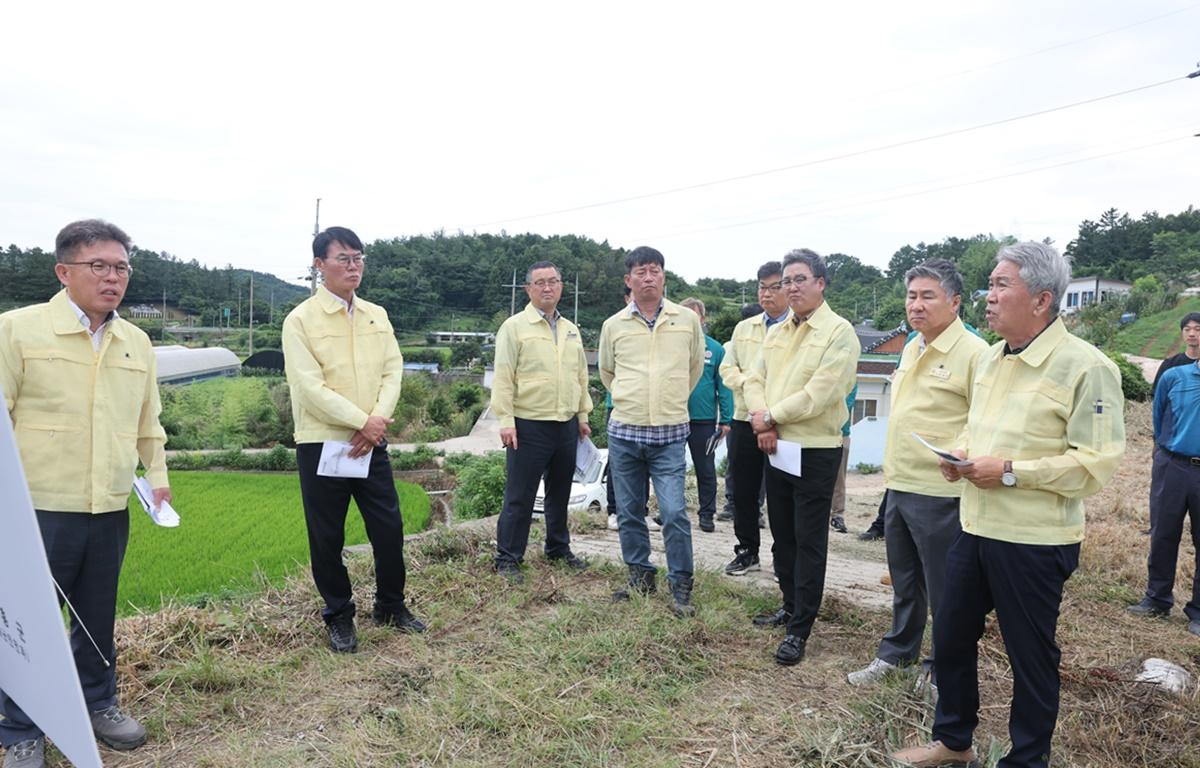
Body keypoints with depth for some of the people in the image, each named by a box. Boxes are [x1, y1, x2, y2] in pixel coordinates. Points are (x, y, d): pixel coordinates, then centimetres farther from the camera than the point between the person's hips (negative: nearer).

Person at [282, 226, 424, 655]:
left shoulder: (376, 315, 8)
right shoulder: (300, 319, -7)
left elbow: (393, 370, 3)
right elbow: (310, 386, -15)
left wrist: (378, 420, -13)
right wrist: (362, 421, -17)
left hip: (370, 443, 4)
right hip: (321, 444, -4)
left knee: (389, 526, 9)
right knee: (327, 537, 7)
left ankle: (391, 606, 29)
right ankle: (339, 615, 26)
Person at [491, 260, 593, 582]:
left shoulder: (571, 330, 14)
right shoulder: (514, 327, -5)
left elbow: (581, 376, 19)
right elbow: (503, 378, -9)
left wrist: (583, 416, 16)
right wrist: (505, 420, -14)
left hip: (567, 425, 6)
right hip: (529, 426, -6)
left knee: (560, 492, 17)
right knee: (519, 496, -1)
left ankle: (558, 549, 31)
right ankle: (507, 558, 10)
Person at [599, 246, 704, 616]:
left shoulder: (688, 320, 0)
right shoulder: (613, 325, 3)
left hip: (669, 434, -2)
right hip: (624, 432, 2)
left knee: (674, 513, -6)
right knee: (629, 512, 11)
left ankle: (681, 587, 9)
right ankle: (640, 575, 28)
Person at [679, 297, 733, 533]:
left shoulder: (715, 349, -2)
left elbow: (723, 386, -1)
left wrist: (725, 419, -6)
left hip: (704, 419, 0)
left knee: (706, 469, 9)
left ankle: (707, 513, 22)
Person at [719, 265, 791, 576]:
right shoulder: (743, 328, 14)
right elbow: (728, 368, 11)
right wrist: (750, 384, -8)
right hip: (744, 421, 5)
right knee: (743, 491, 11)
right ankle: (747, 551, 27)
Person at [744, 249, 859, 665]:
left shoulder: (839, 332, -11)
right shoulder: (776, 334, 12)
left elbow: (820, 393, -20)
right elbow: (755, 381, 7)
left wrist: (770, 417, -12)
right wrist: (763, 423, -12)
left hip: (815, 452, -7)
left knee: (809, 542, 1)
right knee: (782, 535, 17)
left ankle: (799, 628, 9)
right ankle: (791, 605, 33)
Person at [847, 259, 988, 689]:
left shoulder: (973, 353, -15)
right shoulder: (911, 349, 12)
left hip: (940, 493, -8)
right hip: (899, 487, 8)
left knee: (943, 590, 7)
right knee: (904, 582, 21)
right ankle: (896, 652, 37)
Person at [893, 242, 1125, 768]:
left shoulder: (1083, 366, -16)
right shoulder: (990, 358, 9)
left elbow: (1097, 462, -20)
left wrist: (1011, 472, -22)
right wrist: (962, 456, 2)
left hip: (1033, 540, -8)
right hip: (976, 527, 8)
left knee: (1031, 657, 9)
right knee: (950, 635, 17)